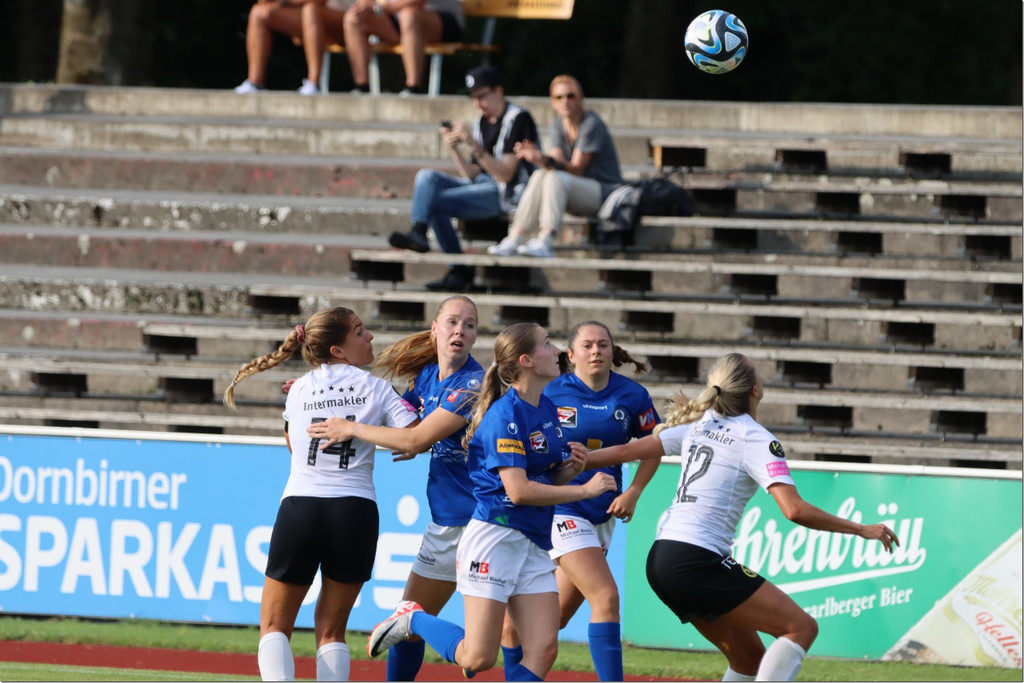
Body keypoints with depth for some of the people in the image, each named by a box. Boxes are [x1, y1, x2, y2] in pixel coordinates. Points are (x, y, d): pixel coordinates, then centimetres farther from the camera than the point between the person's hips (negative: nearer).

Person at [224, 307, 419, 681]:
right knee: (331, 629, 11)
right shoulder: (376, 388, 2)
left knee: (275, 625, 10)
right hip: (355, 510, -1)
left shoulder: (299, 390, 11)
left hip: (299, 508, 1)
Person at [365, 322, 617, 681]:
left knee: (543, 650, -5)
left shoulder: (547, 409, 12)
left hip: (534, 543, 8)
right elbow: (519, 490, -20)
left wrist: (570, 467, 1)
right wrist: (586, 490, -15)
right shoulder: (506, 414, -14)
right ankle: (412, 620, 18)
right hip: (496, 535, -8)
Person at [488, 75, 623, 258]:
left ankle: (545, 243, -45)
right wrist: (538, 159, -26)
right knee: (540, 176, -21)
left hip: (606, 192, -6)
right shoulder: (559, 124, 10)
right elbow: (557, 164, -4)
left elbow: (576, 169, -19)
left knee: (555, 178, -32)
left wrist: (545, 160, -35)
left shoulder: (591, 124, -13)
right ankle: (514, 240, -31)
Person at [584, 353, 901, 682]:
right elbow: (795, 510, -19)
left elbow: (627, 451, 17)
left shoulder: (699, 425, 13)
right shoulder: (756, 439, -9)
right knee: (801, 627, -10)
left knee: (750, 656, 15)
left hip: (661, 560, 9)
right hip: (698, 564, -9)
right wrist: (860, 529, -10)